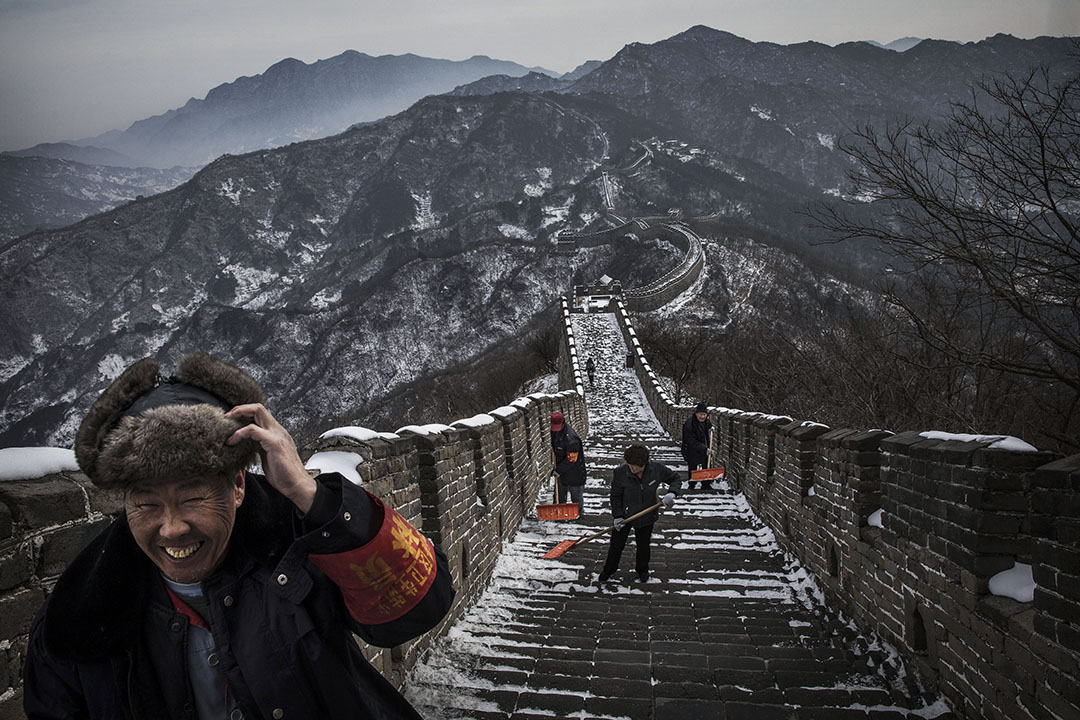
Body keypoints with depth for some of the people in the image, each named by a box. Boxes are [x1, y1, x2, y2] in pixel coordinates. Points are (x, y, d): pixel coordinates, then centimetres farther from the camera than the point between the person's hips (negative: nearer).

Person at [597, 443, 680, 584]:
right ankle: (608, 571, 36)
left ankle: (642, 571, 46)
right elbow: (615, 496, -10)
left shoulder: (657, 470, -20)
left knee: (643, 545, 19)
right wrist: (617, 516, -15)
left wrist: (671, 493, -22)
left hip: (646, 517, 1)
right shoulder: (620, 473, -23)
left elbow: (676, 479, -4)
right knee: (616, 545, 11)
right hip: (624, 515, -1)